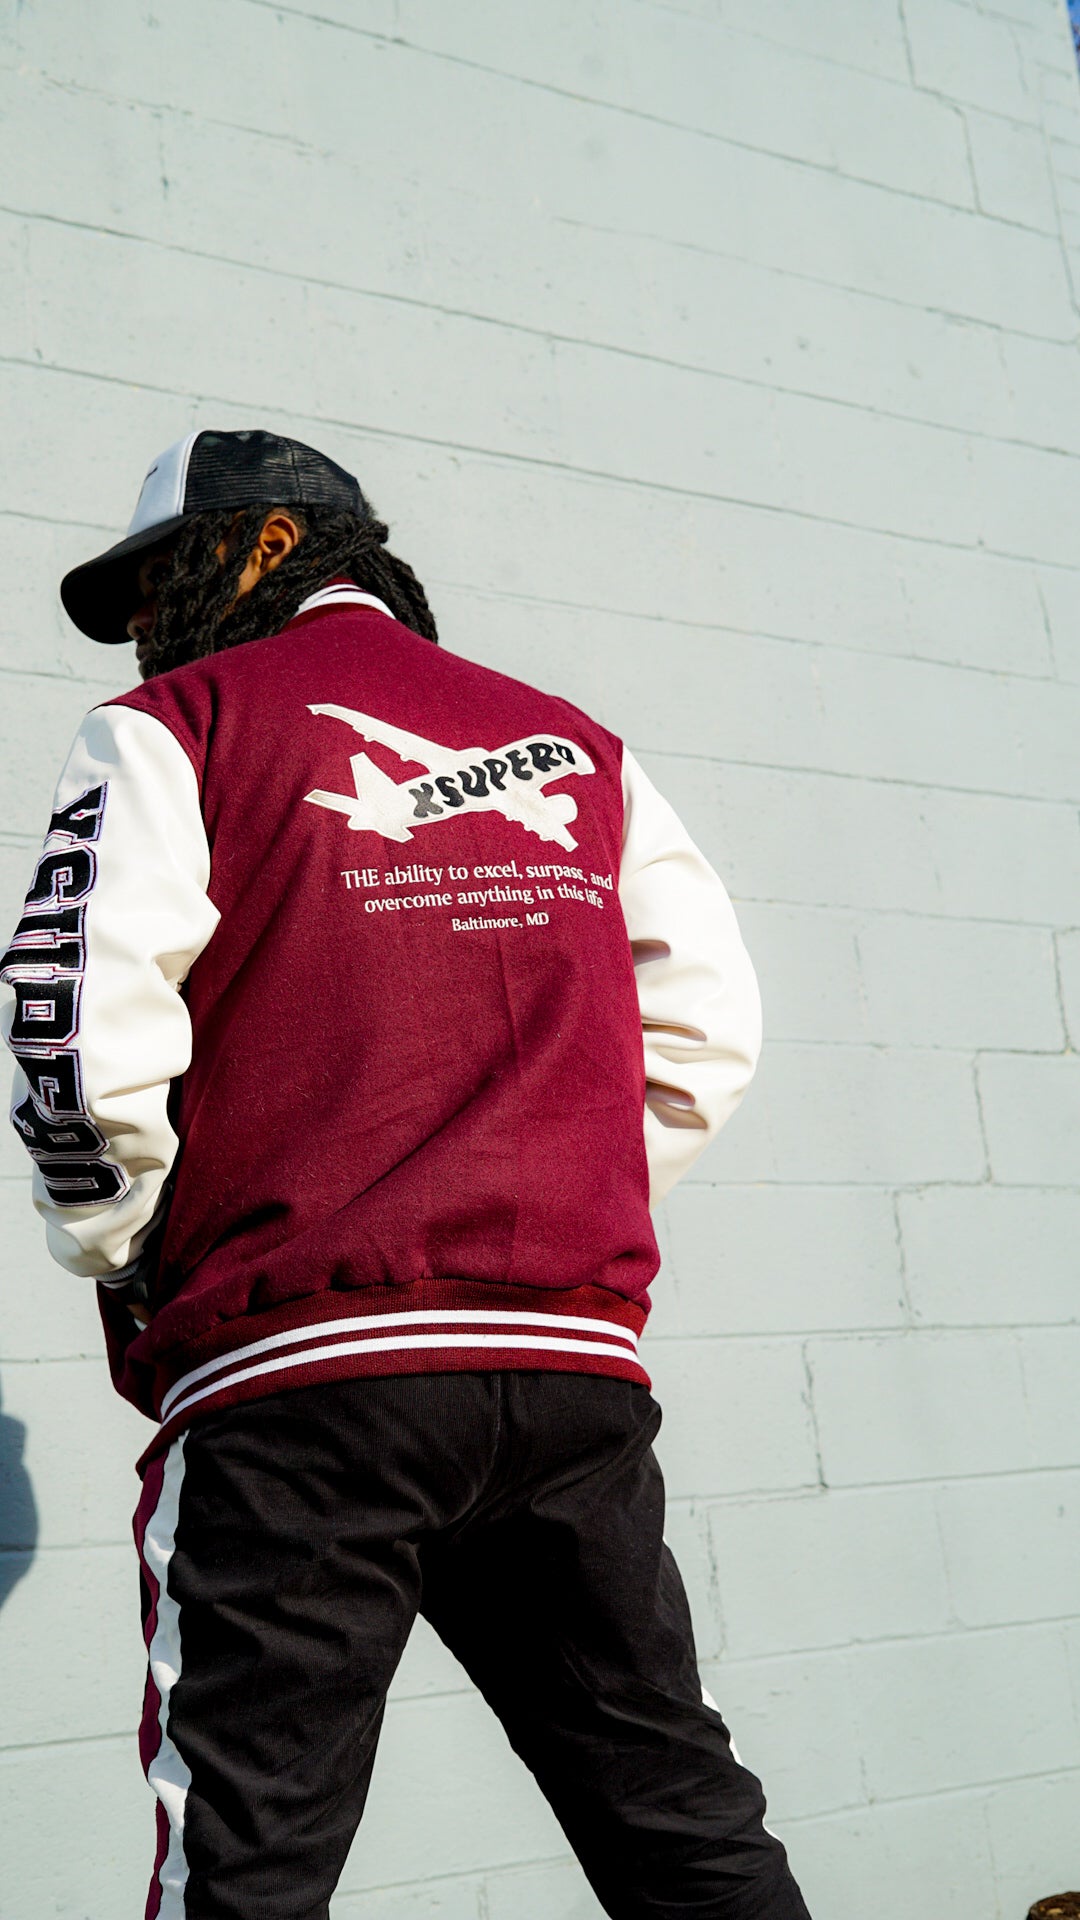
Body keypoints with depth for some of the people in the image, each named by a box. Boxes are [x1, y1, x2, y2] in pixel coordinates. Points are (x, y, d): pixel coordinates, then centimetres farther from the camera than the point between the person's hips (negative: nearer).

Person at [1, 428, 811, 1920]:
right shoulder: (575, 746, 17)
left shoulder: (177, 728, 3)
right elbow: (708, 1027, 12)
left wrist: (120, 1264, 5)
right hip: (579, 1367, 5)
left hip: (301, 1367, -4)